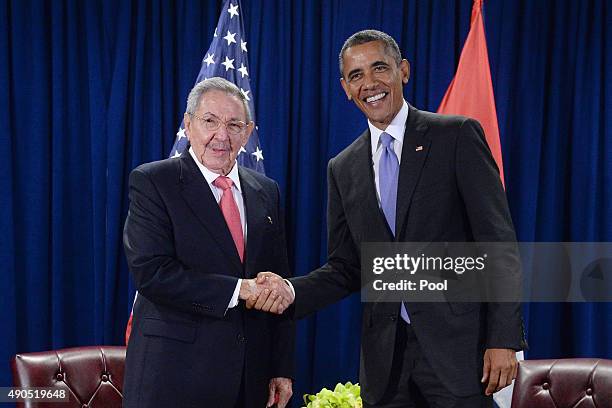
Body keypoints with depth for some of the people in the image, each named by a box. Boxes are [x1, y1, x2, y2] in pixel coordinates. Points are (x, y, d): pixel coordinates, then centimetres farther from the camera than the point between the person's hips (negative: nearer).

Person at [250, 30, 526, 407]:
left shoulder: (457, 136, -2)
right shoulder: (343, 168, 12)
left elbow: (498, 242, -6)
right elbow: (345, 267, 13)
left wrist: (504, 339, -13)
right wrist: (291, 291, -7)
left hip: (456, 345, -4)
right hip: (385, 359, 4)